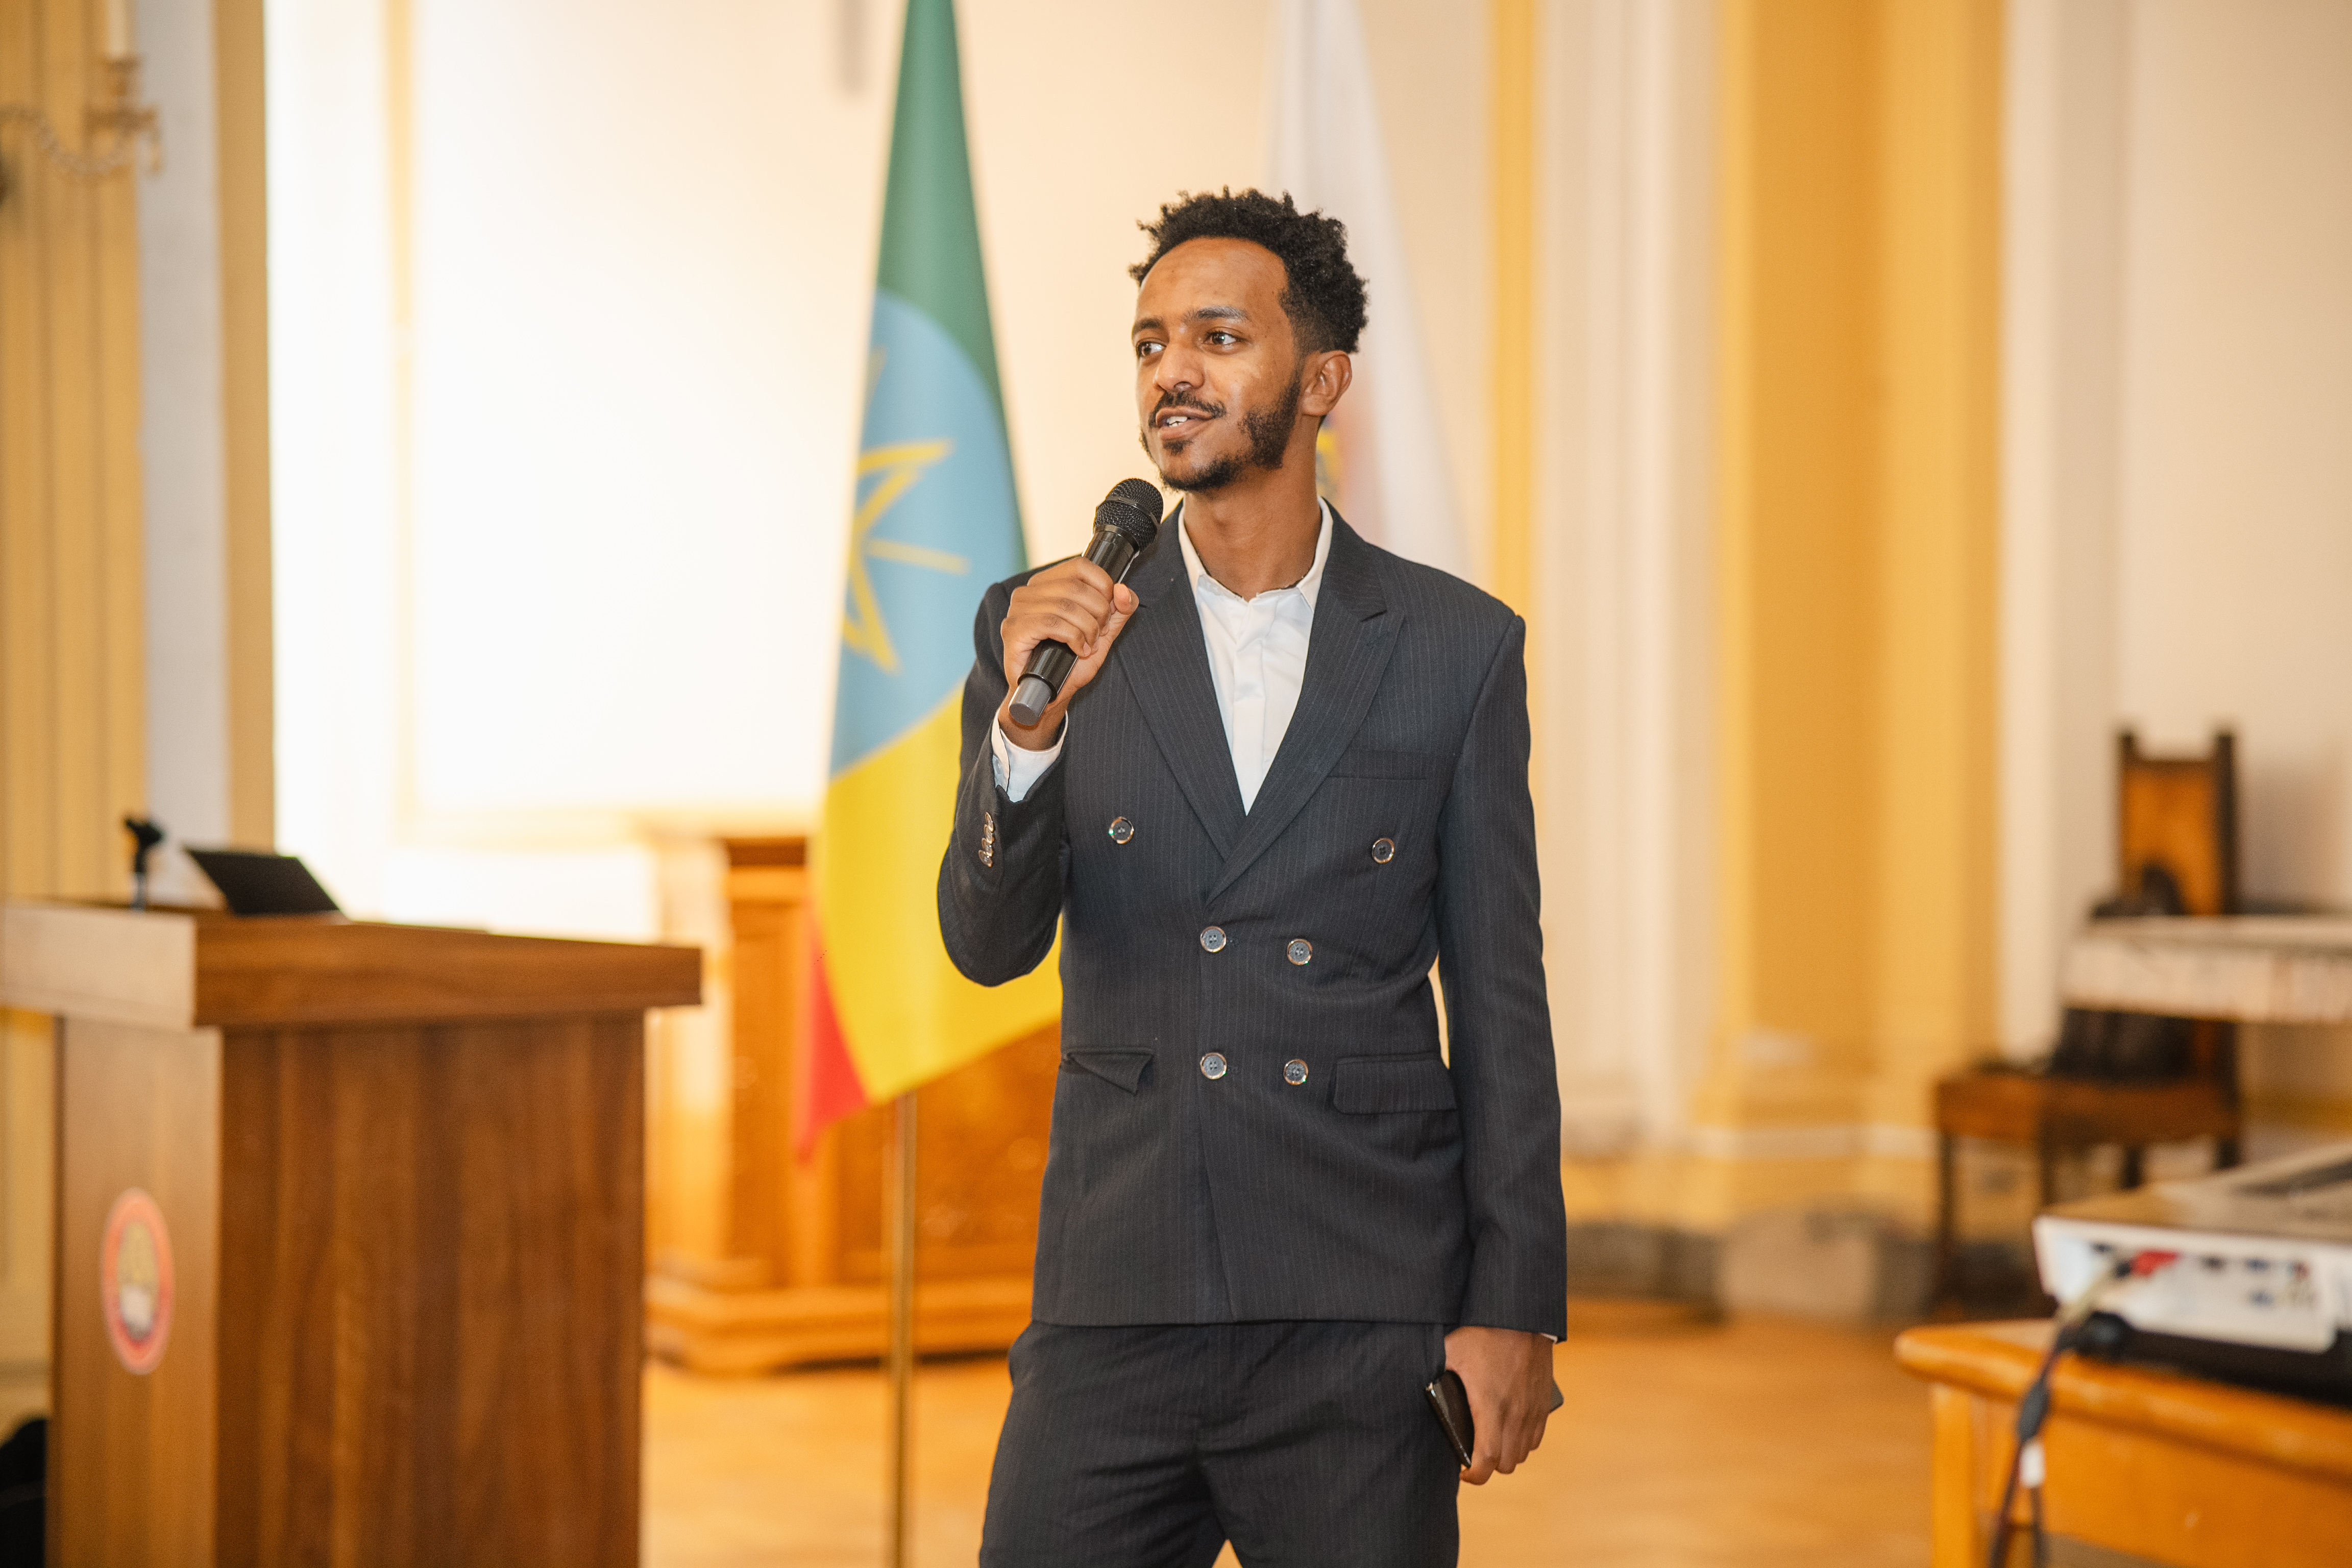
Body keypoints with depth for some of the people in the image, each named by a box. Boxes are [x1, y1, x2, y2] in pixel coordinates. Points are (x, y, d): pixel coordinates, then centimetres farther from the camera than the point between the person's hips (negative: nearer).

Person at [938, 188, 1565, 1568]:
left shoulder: (1456, 648, 4)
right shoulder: (1048, 629, 6)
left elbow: (1499, 999, 4)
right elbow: (989, 943, -1)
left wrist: (1515, 1308, -1)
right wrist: (1028, 722, -18)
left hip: (1364, 1333, -1)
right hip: (1116, 1311, 1)